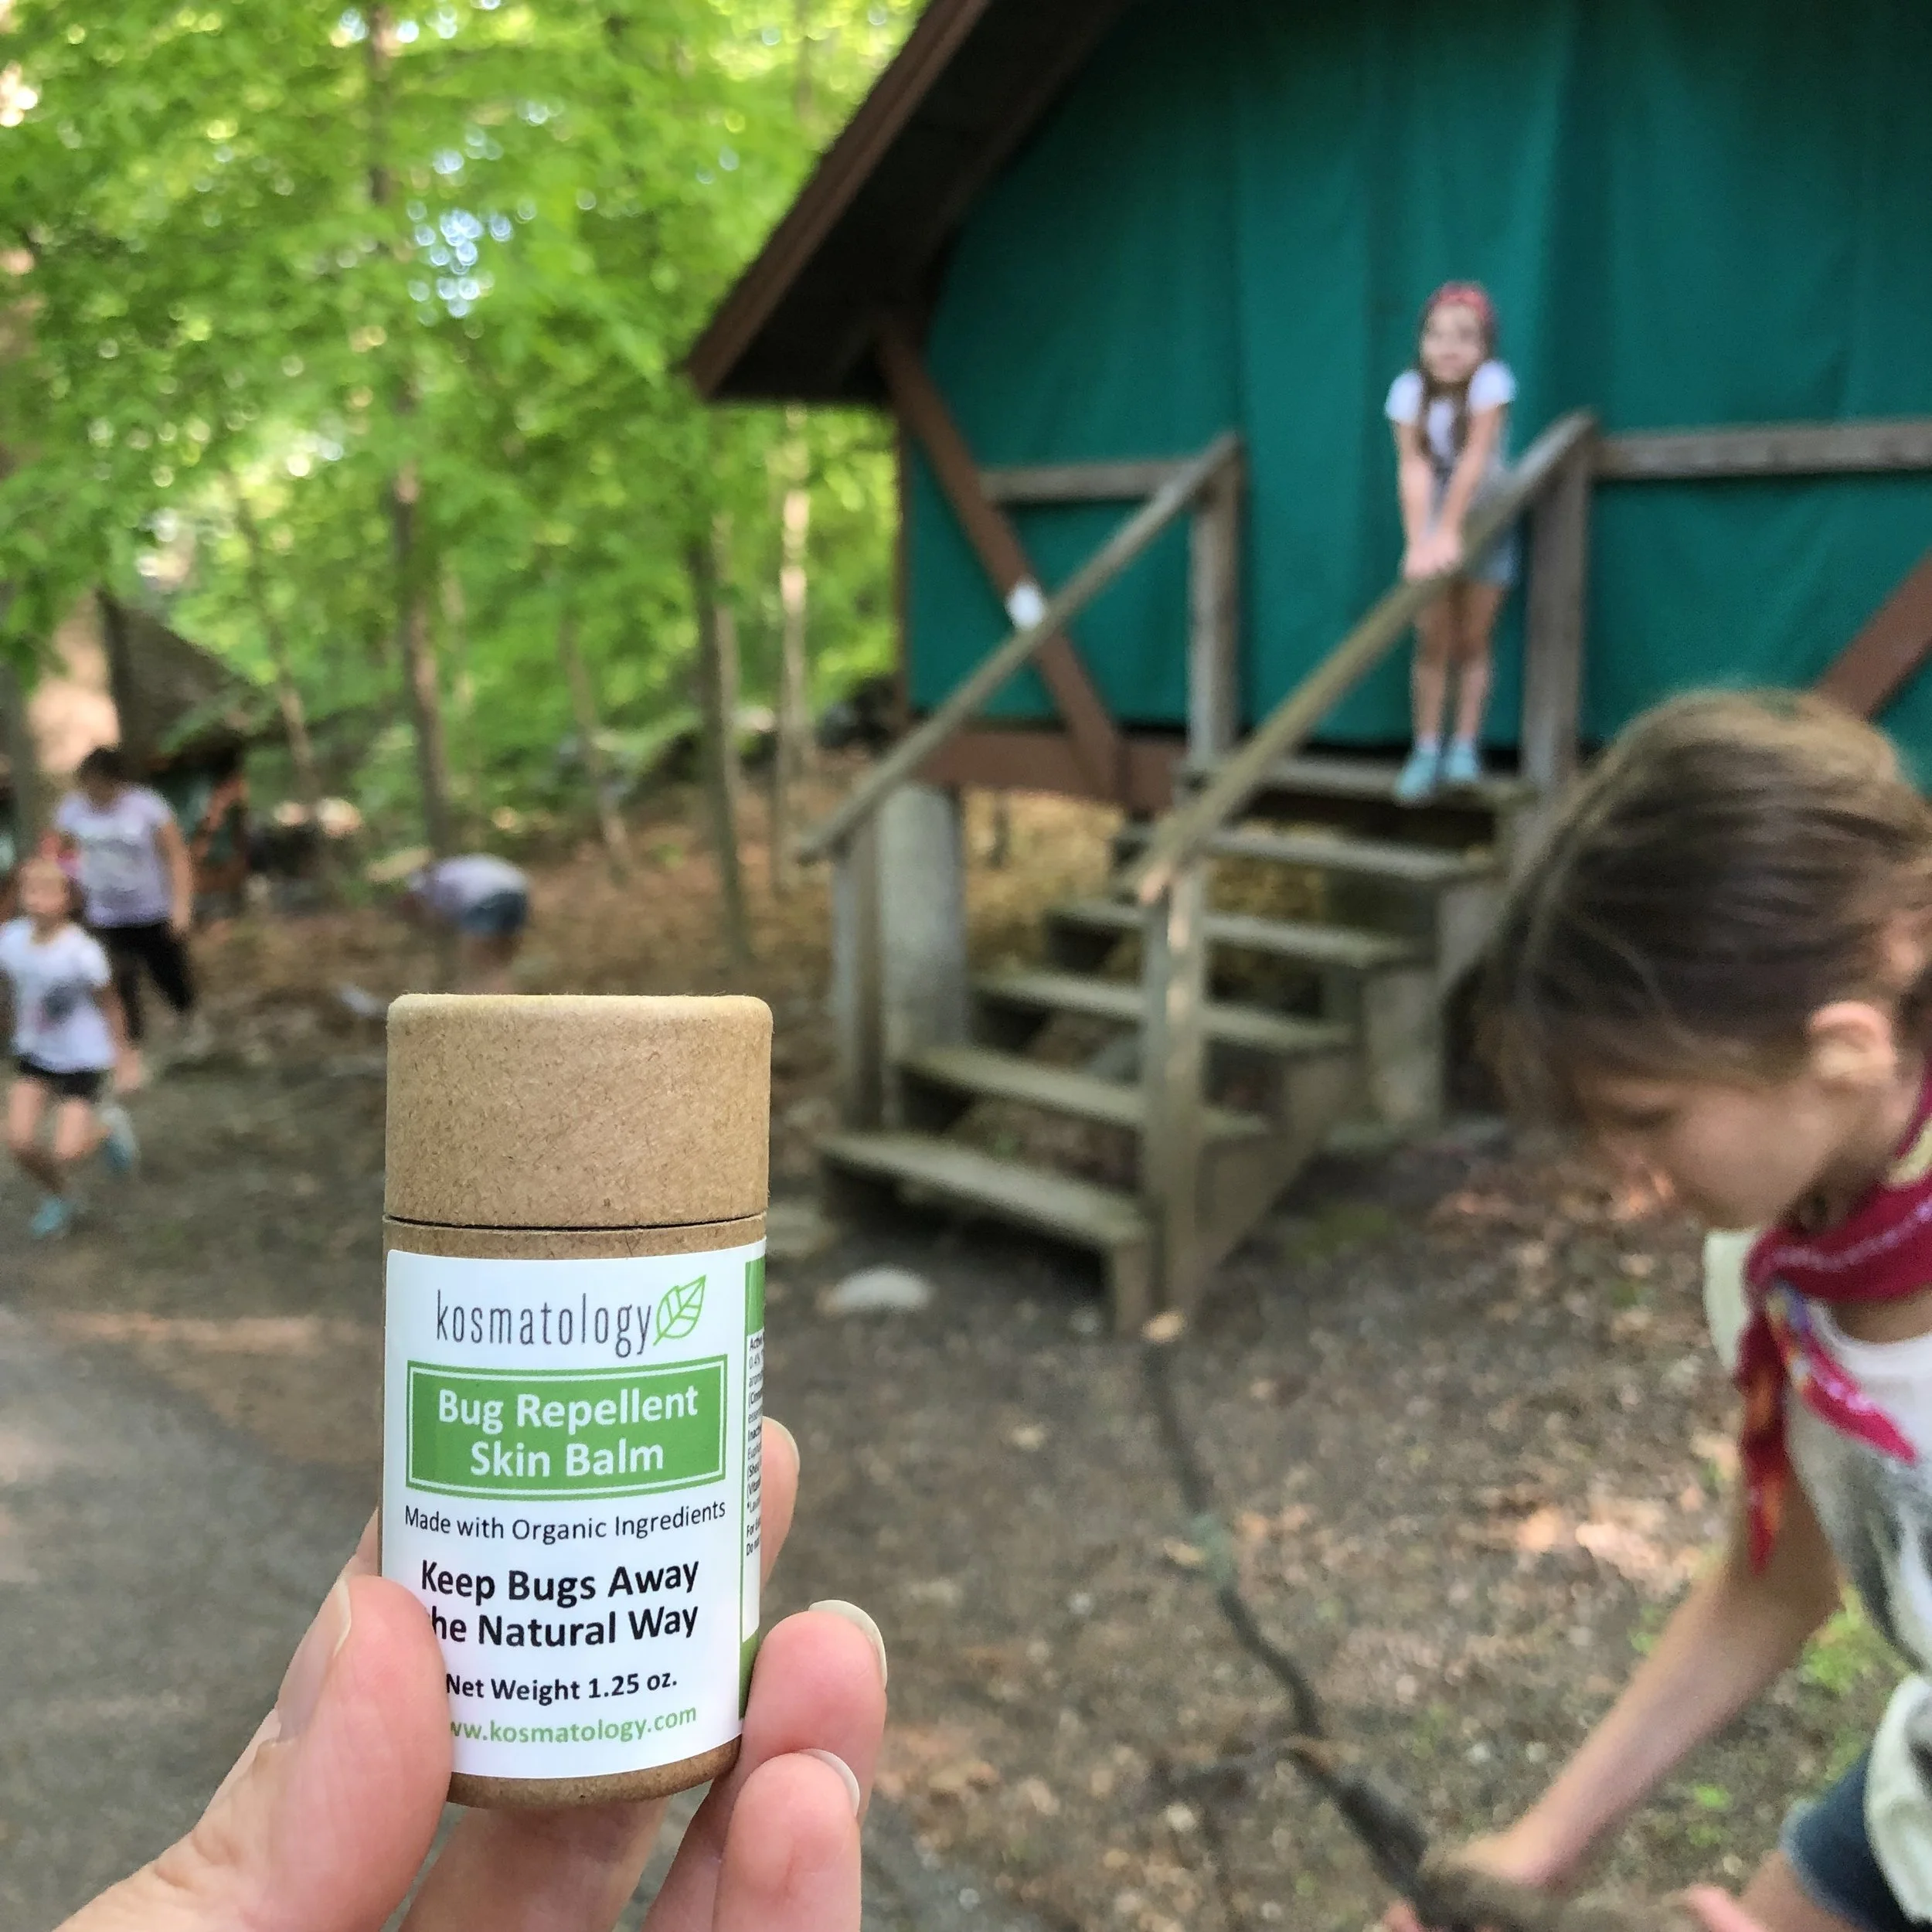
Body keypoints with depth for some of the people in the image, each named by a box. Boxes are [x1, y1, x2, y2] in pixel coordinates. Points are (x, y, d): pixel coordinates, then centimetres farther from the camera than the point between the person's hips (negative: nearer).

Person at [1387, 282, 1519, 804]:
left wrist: (1449, 532, -31)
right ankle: (1427, 752, 3)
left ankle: (1465, 748, 8)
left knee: (1473, 643, 3)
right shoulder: (1409, 389, -15)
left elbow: (1475, 458, -26)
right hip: (1433, 525, 1)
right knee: (1432, 644, 0)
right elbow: (1413, 467, -23)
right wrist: (1417, 543, -33)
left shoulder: (1492, 381, -21)